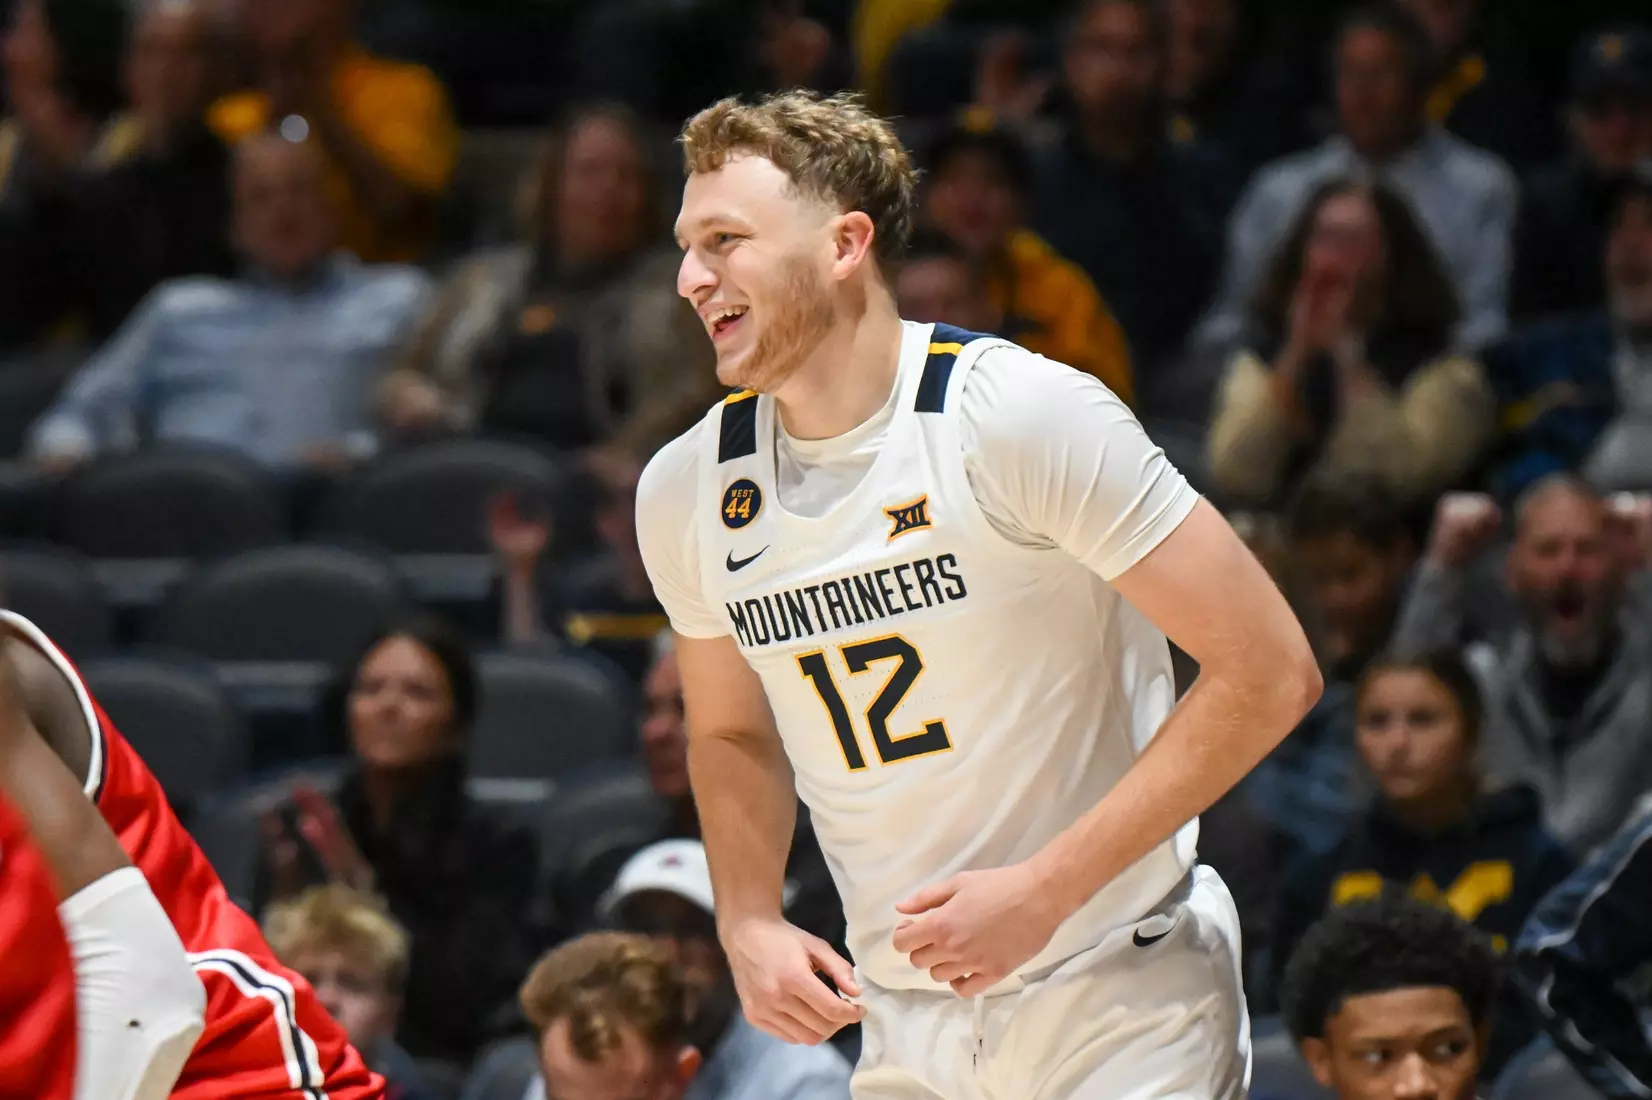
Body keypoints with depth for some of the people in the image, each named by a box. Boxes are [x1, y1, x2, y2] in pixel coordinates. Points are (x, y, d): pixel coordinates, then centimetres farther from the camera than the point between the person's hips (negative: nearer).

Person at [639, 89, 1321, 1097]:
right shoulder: (686, 490, 2)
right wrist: (749, 923, 0)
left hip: (1118, 989, -5)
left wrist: (1042, 890, -18)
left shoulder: (1025, 415, -16)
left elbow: (1269, 672, -16)